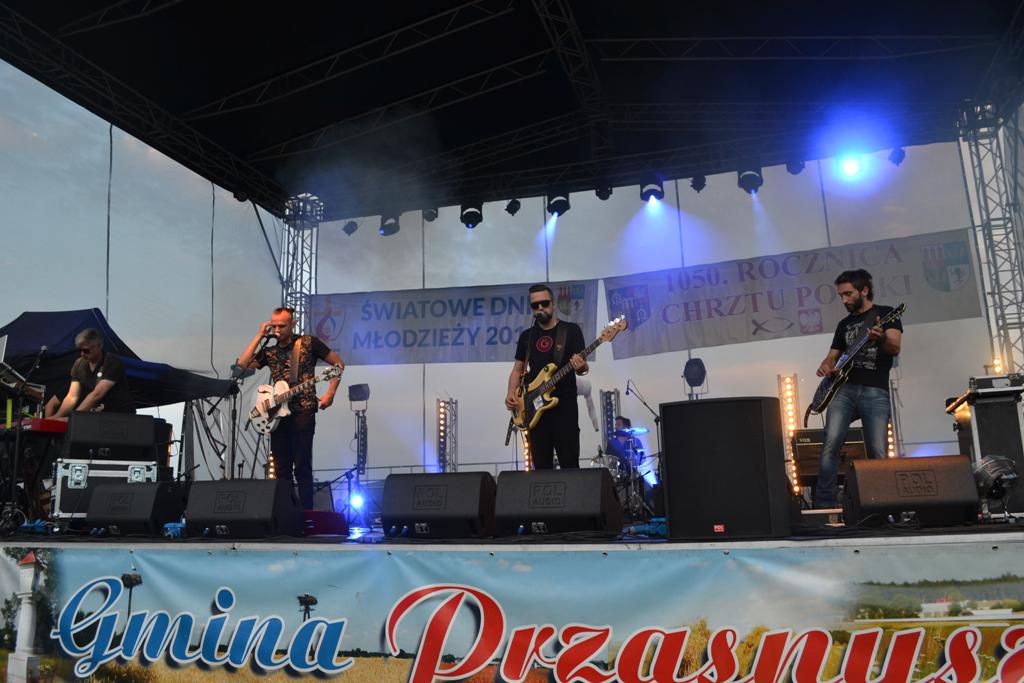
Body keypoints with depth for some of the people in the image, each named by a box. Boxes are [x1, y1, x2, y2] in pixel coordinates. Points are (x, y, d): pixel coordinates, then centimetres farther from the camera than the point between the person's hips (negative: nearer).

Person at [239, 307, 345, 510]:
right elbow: (241, 365, -2)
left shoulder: (309, 343, 2)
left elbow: (338, 363, 6)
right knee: (282, 470, 6)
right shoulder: (269, 351, 13)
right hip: (277, 414, 5)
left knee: (302, 467, -7)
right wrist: (259, 336, 0)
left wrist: (330, 393, -4)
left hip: (303, 411, -5)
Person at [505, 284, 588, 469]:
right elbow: (518, 369, 17)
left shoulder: (571, 330, 2)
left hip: (564, 404, -4)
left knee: (569, 463, -8)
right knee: (541, 467, 6)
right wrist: (511, 393, 0)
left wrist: (581, 367, -27)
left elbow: (583, 368, -3)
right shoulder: (527, 335, 14)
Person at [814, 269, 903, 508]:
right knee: (830, 444, -14)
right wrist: (826, 365, 1)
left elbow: (895, 348, -9)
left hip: (876, 393, -3)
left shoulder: (886, 314, 7)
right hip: (844, 389, 3)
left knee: (878, 454, -9)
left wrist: (881, 338, -32)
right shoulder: (844, 324, 21)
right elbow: (833, 356, 25)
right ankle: (824, 505, -13)